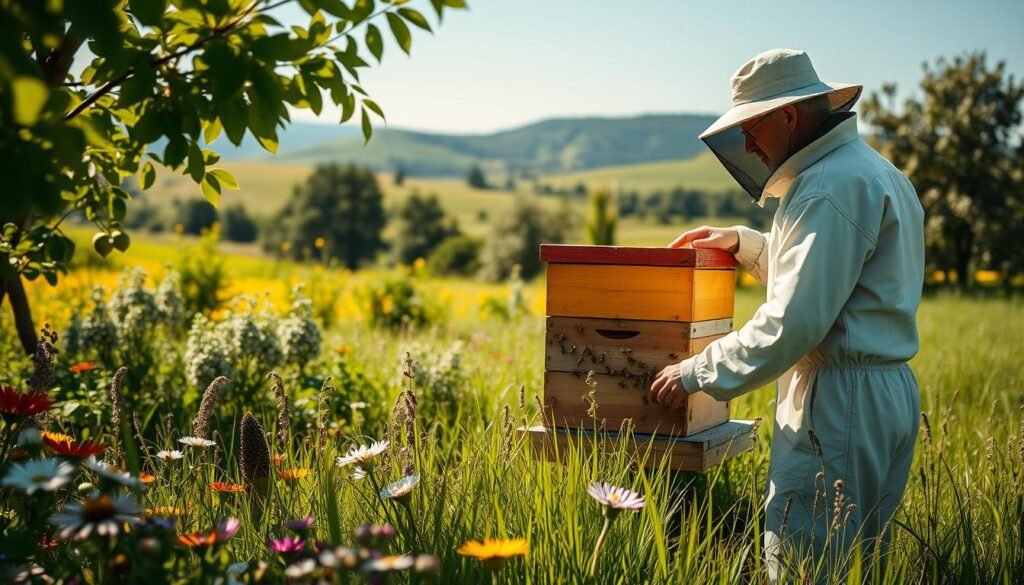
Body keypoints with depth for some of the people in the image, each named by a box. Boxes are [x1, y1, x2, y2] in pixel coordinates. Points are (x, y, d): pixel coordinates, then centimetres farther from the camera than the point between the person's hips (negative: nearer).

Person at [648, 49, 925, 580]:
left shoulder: (830, 187, -16)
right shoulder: (874, 171, 18)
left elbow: (794, 322, -22)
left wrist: (698, 372, -13)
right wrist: (746, 243, 24)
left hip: (839, 401, -11)